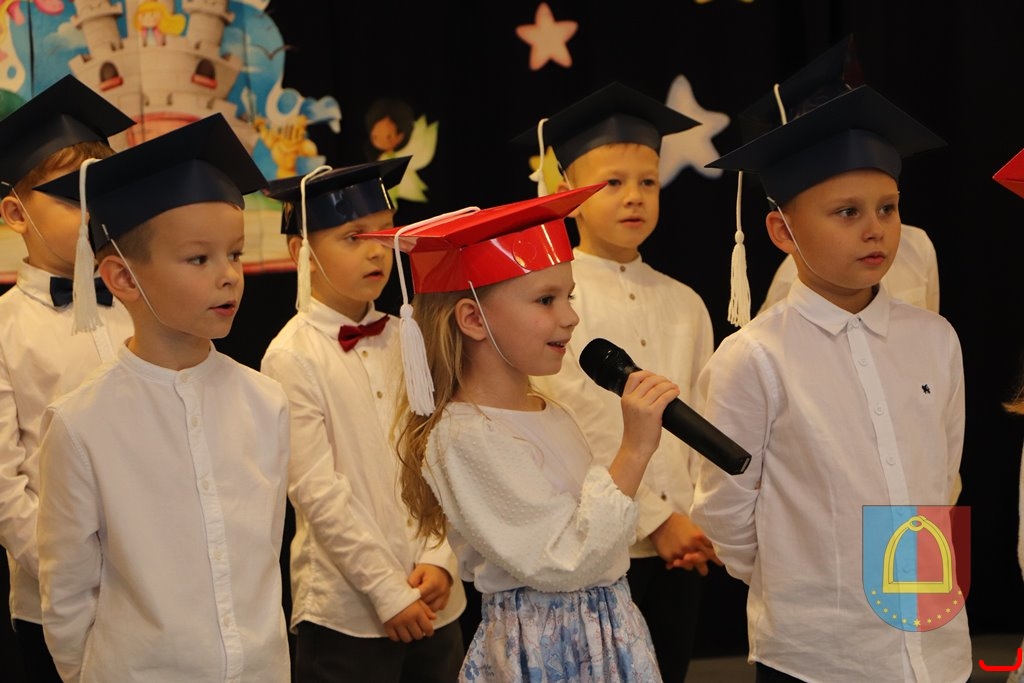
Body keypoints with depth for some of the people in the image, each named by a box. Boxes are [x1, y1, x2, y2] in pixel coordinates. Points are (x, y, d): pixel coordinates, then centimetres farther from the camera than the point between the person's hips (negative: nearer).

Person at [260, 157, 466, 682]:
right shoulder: (292, 358, -8)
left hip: (434, 600, 5)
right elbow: (317, 491, -12)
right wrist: (388, 592, -13)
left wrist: (439, 560, -8)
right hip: (347, 610, -5)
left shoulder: (406, 342, 7)